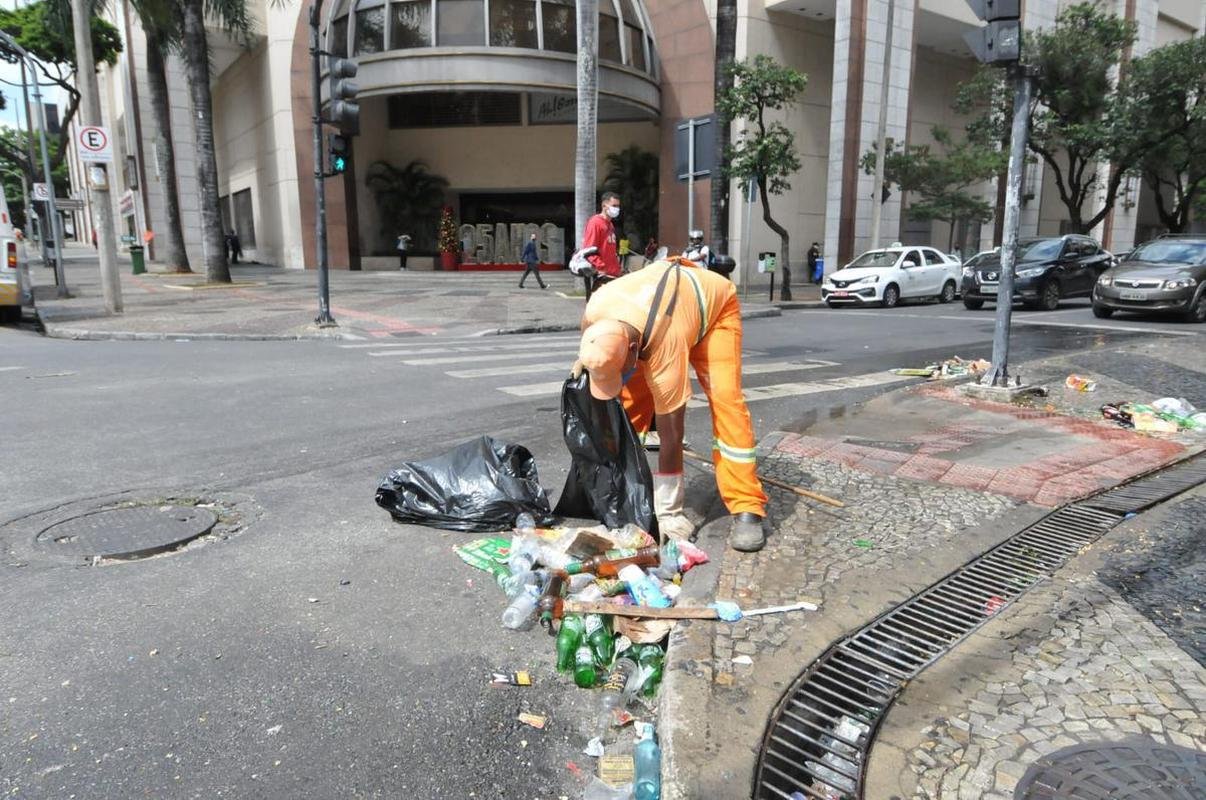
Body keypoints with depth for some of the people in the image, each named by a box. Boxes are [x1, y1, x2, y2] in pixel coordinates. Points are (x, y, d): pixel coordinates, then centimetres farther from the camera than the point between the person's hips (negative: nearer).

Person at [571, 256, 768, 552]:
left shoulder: (666, 349, -43)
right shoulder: (594, 310, -31)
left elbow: (671, 434, -35)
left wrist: (668, 511, -28)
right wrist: (584, 360, -13)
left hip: (713, 302, -5)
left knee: (725, 400, -25)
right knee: (630, 399, -10)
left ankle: (747, 511, -21)